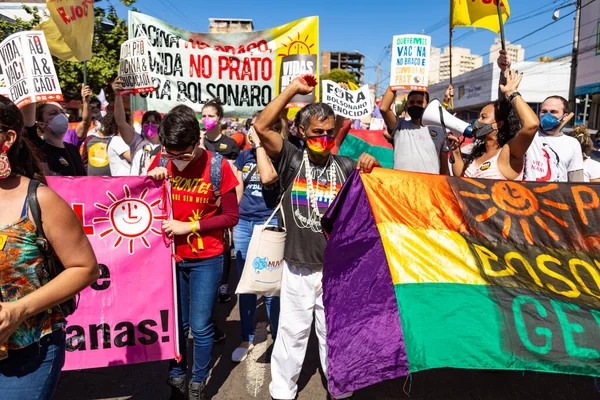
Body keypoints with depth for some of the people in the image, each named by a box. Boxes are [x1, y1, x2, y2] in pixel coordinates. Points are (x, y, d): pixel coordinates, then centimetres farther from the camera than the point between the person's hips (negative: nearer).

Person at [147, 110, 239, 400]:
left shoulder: (217, 166, -14)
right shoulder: (161, 161, -4)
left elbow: (231, 217, -11)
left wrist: (189, 226, -17)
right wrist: (150, 180, -15)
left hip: (206, 259, -3)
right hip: (170, 255, 3)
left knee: (200, 327, 5)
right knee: (175, 322, 15)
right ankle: (176, 376, 38)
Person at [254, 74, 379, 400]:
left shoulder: (346, 167, 2)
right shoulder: (292, 160, -2)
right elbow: (262, 126, -13)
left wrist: (373, 167, -19)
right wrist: (293, 89, -13)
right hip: (298, 267, -1)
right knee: (292, 332, 12)